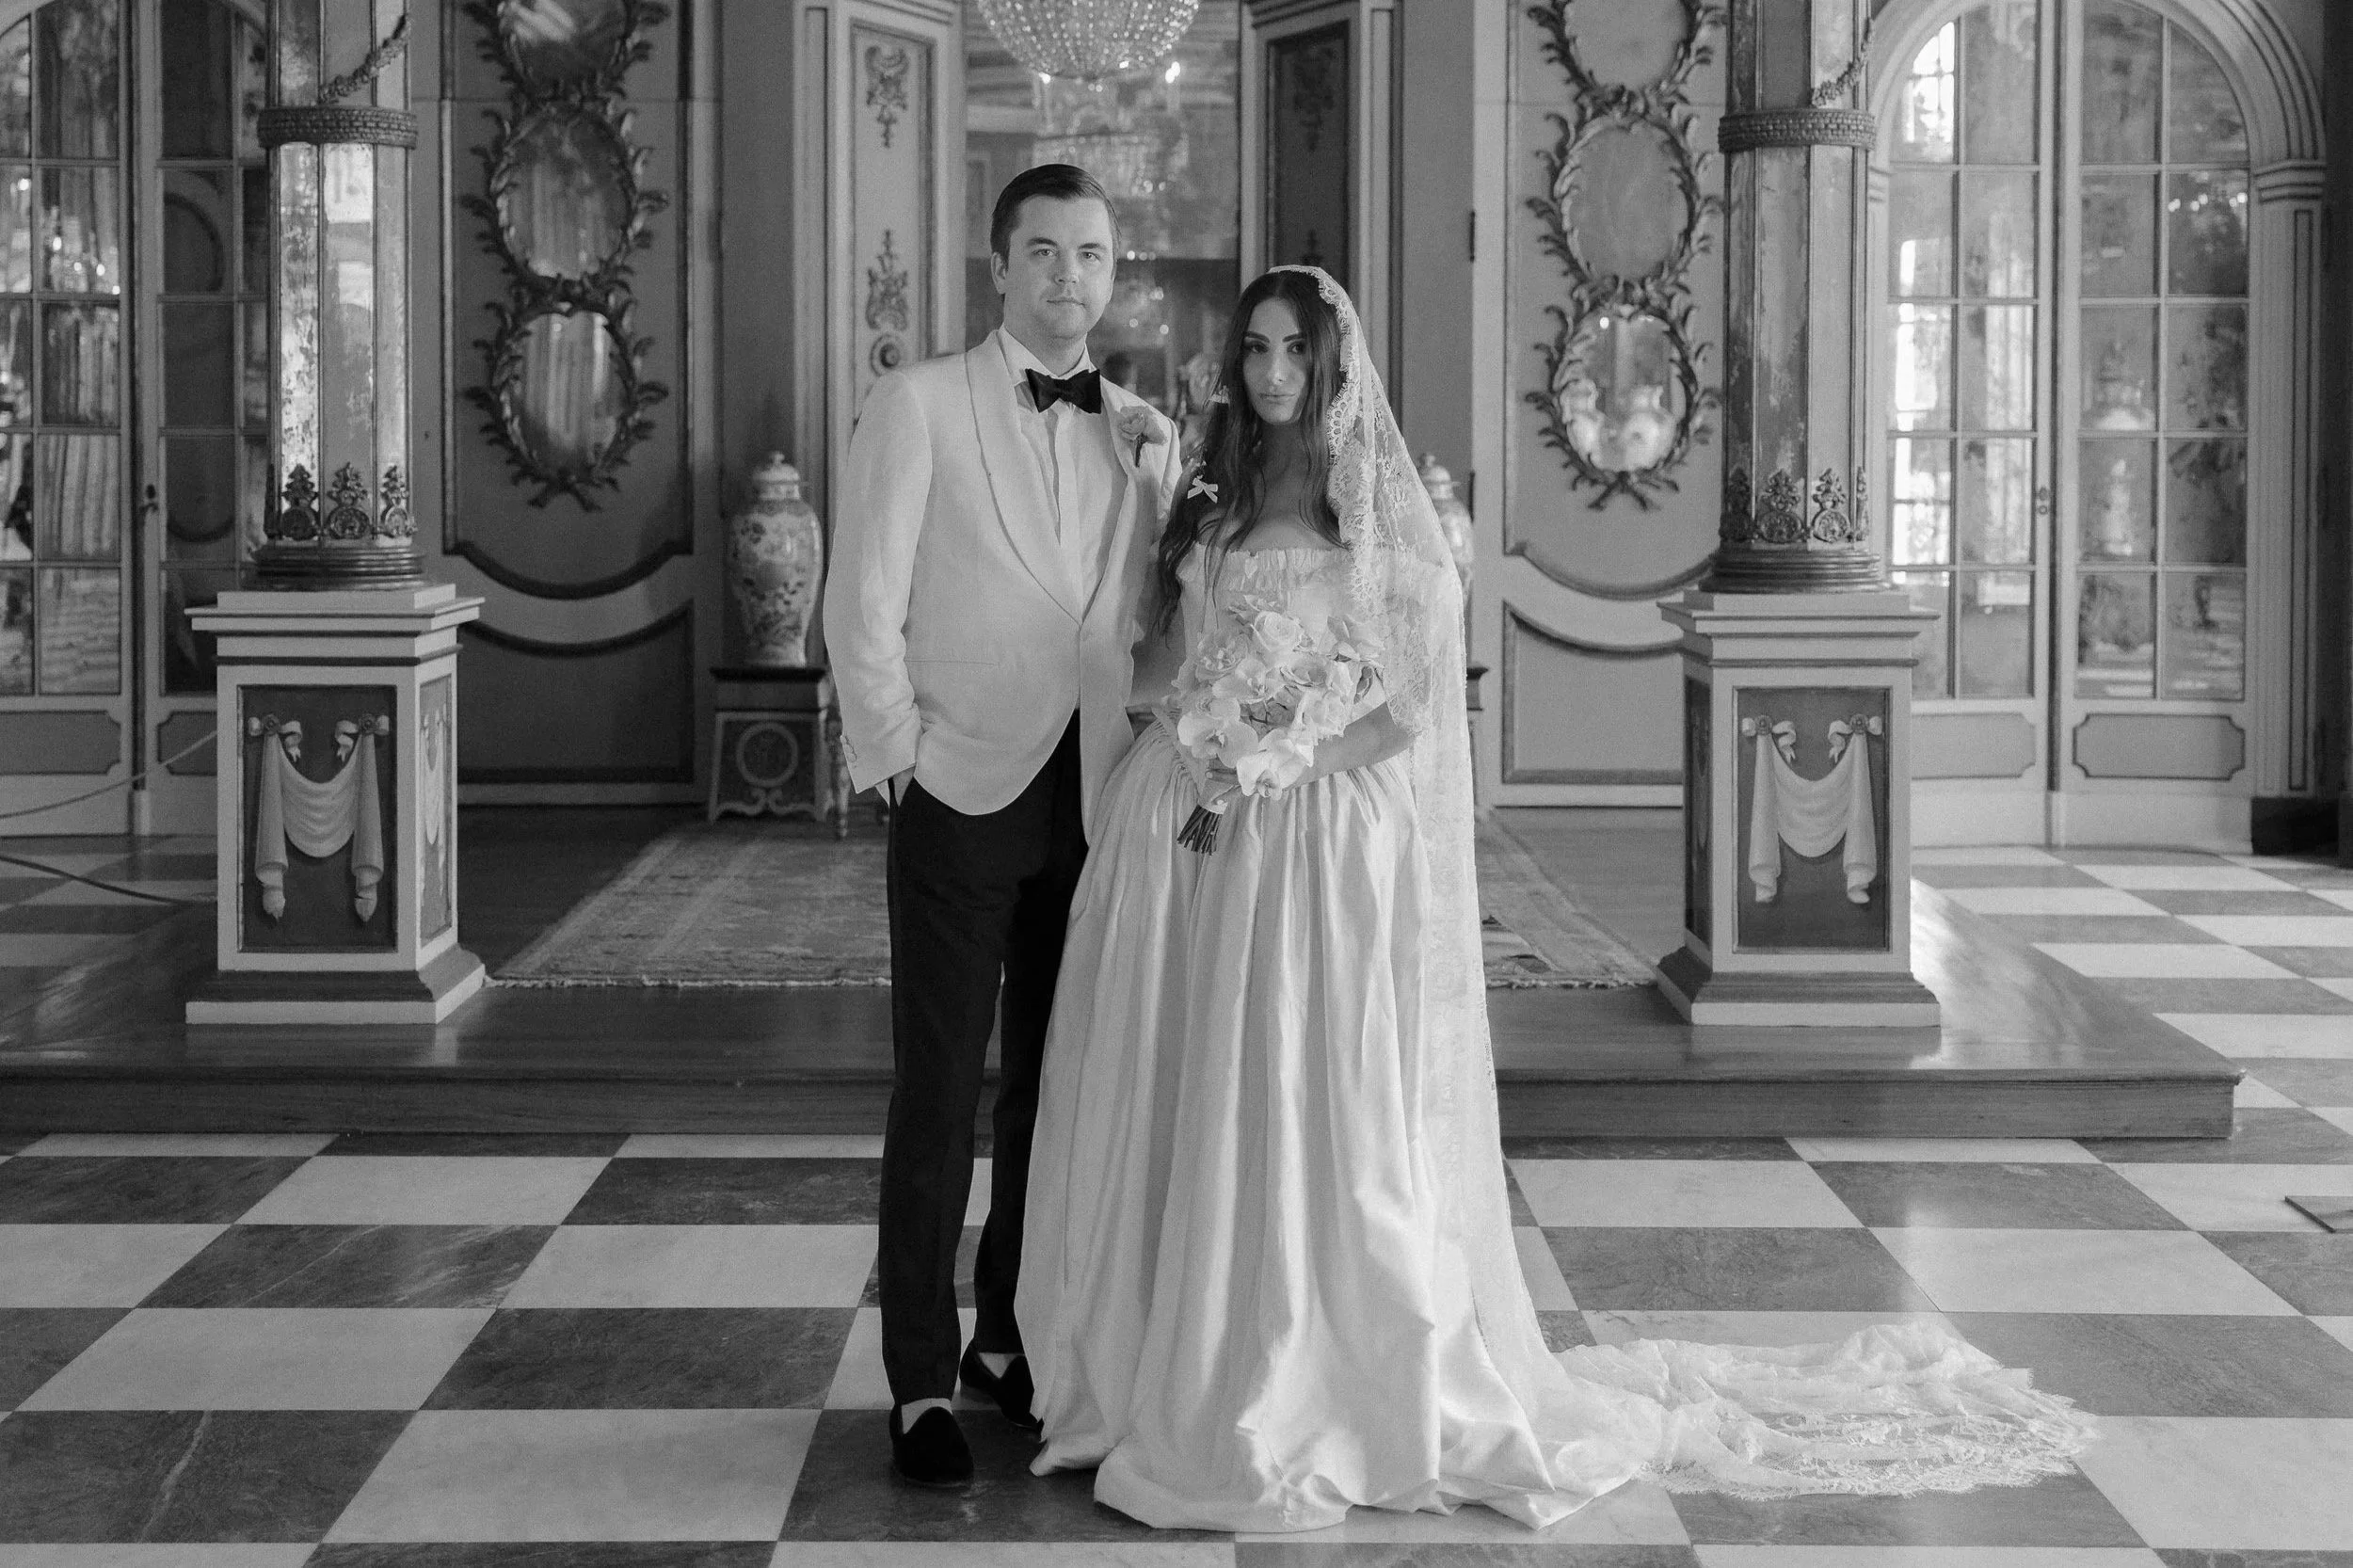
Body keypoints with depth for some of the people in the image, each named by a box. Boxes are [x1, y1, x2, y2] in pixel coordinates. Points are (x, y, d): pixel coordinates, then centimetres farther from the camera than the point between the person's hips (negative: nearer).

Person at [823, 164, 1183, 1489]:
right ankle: (923, 1385, 8)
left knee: (1056, 1085, 12)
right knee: (940, 1096, -1)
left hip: (1095, 800, 4)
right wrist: (901, 757, -7)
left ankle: (1011, 1340, 26)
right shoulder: (920, 406, -2)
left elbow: (1153, 618, 11)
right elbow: (864, 607, -5)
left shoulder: (1143, 434, 11)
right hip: (963, 795, -4)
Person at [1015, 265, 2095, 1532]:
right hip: (1192, 851, 4)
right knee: (1190, 1117, 4)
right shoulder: (1207, 500, 13)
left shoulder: (1380, 503, 1)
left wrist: (1287, 758, -12)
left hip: (1328, 842, -4)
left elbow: (1419, 691, -3)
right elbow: (1164, 668, 15)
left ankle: (1342, 1395, 6)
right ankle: (1175, 1377, 15)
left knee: (1326, 1116, -4)